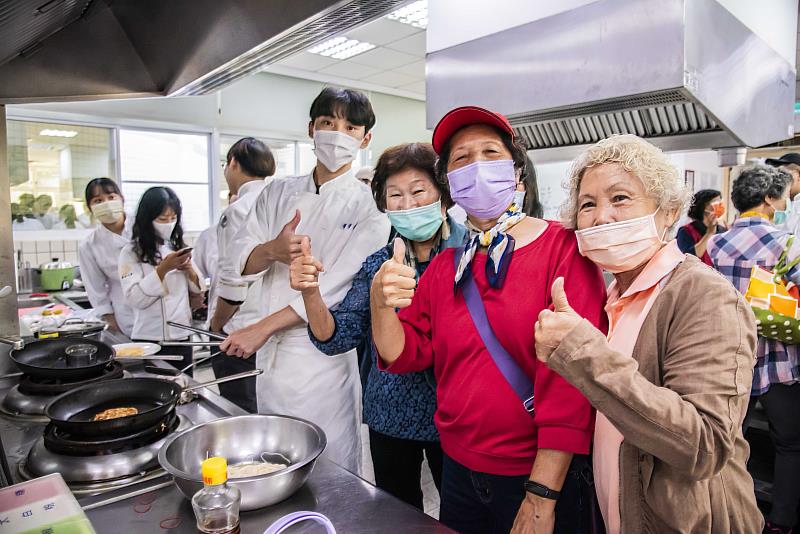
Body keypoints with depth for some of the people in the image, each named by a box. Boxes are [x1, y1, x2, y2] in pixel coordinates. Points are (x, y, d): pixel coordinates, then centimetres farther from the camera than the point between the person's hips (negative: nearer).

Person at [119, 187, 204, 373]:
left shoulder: (178, 247, 9)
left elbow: (198, 289, 9)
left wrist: (189, 269, -10)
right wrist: (163, 269, -24)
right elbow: (134, 298, -17)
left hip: (182, 337, 4)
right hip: (149, 340, -4)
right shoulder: (131, 252, -7)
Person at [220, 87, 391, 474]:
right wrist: (272, 250, -17)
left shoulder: (368, 206, -6)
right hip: (270, 353, 5)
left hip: (323, 357, -4)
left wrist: (262, 328, -14)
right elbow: (240, 260, 7)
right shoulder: (279, 192, 9)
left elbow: (339, 284, -14)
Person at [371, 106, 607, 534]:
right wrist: (381, 304, -19)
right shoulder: (443, 267, 4)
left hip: (545, 478, -4)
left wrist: (541, 496, -19)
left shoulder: (562, 248, -13)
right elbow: (405, 355, 2)